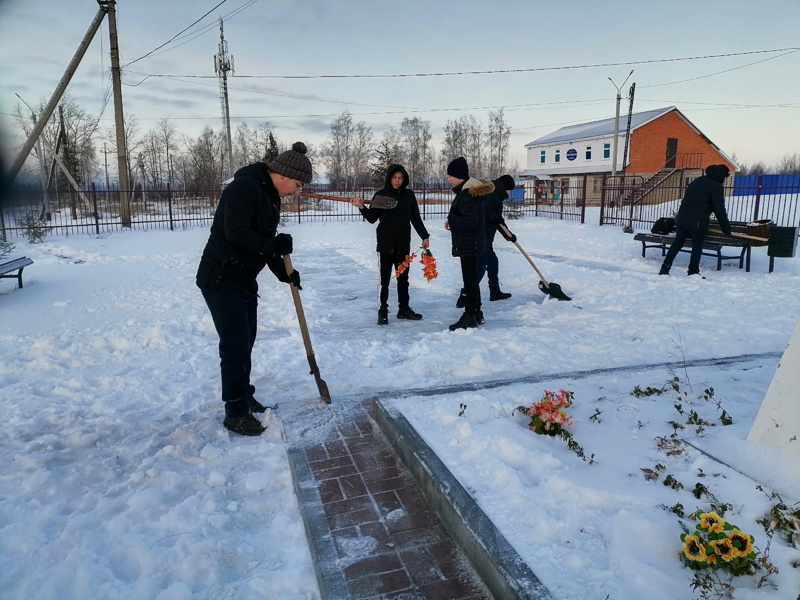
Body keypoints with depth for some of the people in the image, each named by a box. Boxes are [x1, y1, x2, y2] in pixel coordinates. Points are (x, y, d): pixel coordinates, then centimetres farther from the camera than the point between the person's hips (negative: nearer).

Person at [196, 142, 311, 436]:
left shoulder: (271, 196, 11)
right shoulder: (245, 186, -19)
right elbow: (235, 232, -28)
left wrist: (284, 273, 2)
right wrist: (274, 245, -22)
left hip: (244, 280, 10)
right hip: (220, 279, -9)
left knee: (246, 341, 17)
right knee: (235, 343, -7)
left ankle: (243, 395, 34)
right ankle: (236, 412, 4)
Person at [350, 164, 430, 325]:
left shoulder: (409, 195, 5)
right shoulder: (380, 195, -1)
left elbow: (416, 218, 9)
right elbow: (372, 218, -2)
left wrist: (424, 236, 6)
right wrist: (362, 207, -18)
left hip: (403, 244, 2)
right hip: (385, 243, -2)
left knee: (403, 278, 11)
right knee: (384, 279, 0)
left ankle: (403, 309, 22)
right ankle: (382, 312, 8)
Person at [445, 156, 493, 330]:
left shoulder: (468, 195, -20)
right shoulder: (469, 190, 12)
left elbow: (470, 222, -25)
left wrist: (450, 220, -14)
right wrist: (453, 222, 3)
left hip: (469, 244, -10)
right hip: (470, 244, 10)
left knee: (470, 280, -3)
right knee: (471, 279, 17)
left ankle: (470, 316, 5)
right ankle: (476, 313, 27)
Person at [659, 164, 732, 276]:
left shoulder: (698, 180, 18)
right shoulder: (716, 187, -6)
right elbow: (719, 210, -8)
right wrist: (726, 228, -1)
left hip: (682, 218, 7)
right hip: (698, 222, -7)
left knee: (676, 244, 10)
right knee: (697, 247, 3)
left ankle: (664, 270, 8)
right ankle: (693, 272, 3)